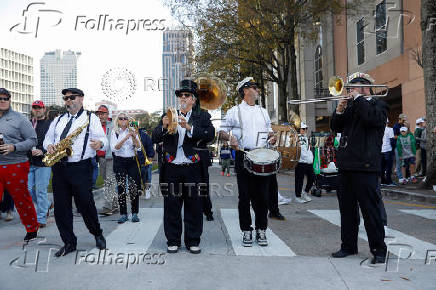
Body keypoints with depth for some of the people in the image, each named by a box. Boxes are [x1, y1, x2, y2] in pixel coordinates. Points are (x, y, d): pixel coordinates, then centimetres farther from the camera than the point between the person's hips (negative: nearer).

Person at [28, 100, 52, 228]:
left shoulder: (50, 124, -2)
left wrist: (43, 151, -22)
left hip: (43, 162, -5)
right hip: (28, 162, 5)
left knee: (41, 190, -2)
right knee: (28, 189, 6)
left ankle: (41, 219, 9)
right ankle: (46, 205, 31)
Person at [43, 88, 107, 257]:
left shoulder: (91, 119, 3)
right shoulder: (58, 120, 19)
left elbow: (103, 140, -5)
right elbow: (48, 138, 23)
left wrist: (100, 143, -29)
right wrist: (49, 146, -1)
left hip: (81, 168, -5)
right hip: (59, 169, 5)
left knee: (85, 205, -1)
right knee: (61, 207, 5)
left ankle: (98, 235, 24)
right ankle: (69, 243, 17)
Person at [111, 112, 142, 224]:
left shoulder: (133, 131, 8)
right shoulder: (114, 132, 5)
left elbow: (138, 147, -1)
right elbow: (114, 148, -10)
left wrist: (134, 137, -16)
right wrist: (125, 138, -20)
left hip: (132, 161, 1)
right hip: (119, 162, -1)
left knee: (134, 187, -4)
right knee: (121, 188, -2)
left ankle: (135, 213, 5)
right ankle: (123, 214, 5)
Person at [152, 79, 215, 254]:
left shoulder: (202, 117, 8)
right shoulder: (168, 116, 13)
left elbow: (210, 135, -10)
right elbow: (154, 139, 6)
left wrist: (189, 127, -21)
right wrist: (163, 127, -13)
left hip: (193, 169, -1)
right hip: (171, 169, 2)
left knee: (193, 206, 5)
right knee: (171, 206, 6)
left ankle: (193, 241, 19)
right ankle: (173, 241, 20)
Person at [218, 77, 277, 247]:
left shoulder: (263, 112, 19)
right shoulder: (234, 111, 5)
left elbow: (269, 130, 25)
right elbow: (222, 132, 4)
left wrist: (272, 137, 2)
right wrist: (230, 138, -17)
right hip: (244, 156, -3)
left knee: (262, 195, 5)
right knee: (245, 196, 2)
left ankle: (261, 230, 16)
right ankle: (246, 231, 13)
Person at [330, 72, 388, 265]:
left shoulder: (378, 105, 2)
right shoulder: (350, 107, 20)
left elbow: (373, 118, -20)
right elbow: (335, 128, 15)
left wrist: (358, 98, -9)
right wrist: (339, 110, -1)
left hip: (365, 166, -7)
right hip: (346, 165, 7)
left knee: (371, 210, -3)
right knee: (347, 210, 12)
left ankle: (379, 250, 8)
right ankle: (348, 246, 23)